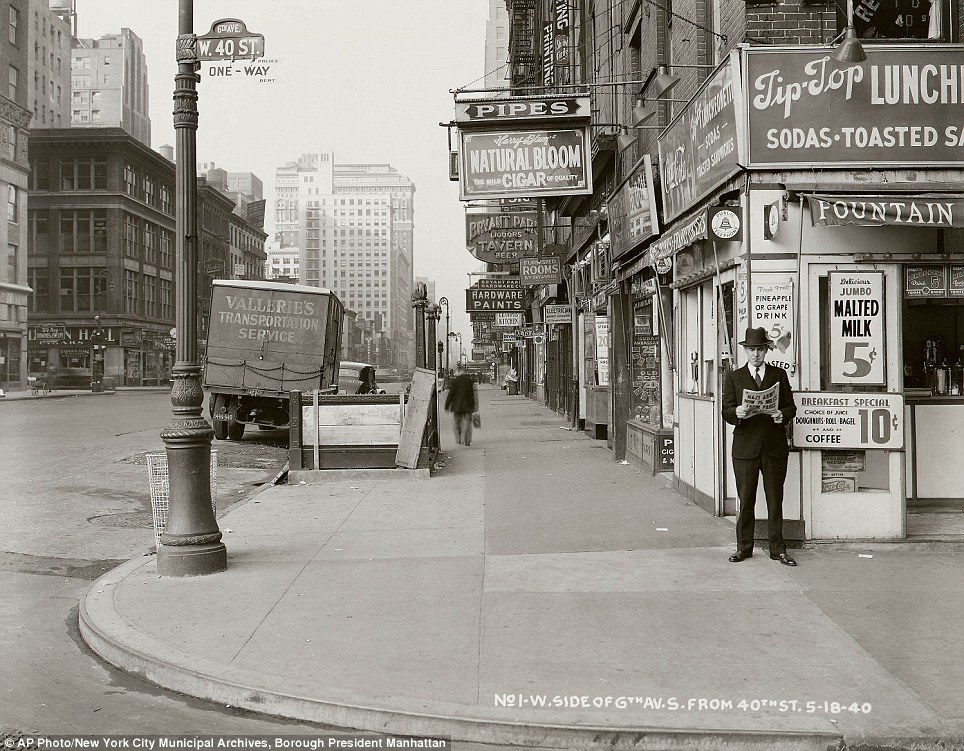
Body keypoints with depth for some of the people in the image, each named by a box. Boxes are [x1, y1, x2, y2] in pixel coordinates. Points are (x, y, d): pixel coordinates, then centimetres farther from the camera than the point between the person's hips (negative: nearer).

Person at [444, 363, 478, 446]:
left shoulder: (454, 381, -10)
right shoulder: (469, 380, -1)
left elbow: (450, 394, -8)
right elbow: (472, 394, 4)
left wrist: (447, 406, 1)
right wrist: (473, 406, 13)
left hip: (457, 406, -1)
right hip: (467, 405, 1)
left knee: (457, 423, 14)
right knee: (467, 422, 4)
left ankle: (458, 439, 15)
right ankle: (467, 441, -4)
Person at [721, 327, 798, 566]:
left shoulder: (779, 375, 11)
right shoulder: (734, 377, 8)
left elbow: (791, 406, 9)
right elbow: (726, 412, 2)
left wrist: (783, 414, -13)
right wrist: (737, 413, -21)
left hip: (775, 446, 1)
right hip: (745, 447, -1)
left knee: (775, 500, 4)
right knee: (745, 500, 4)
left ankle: (777, 549, 12)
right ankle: (744, 547, 14)